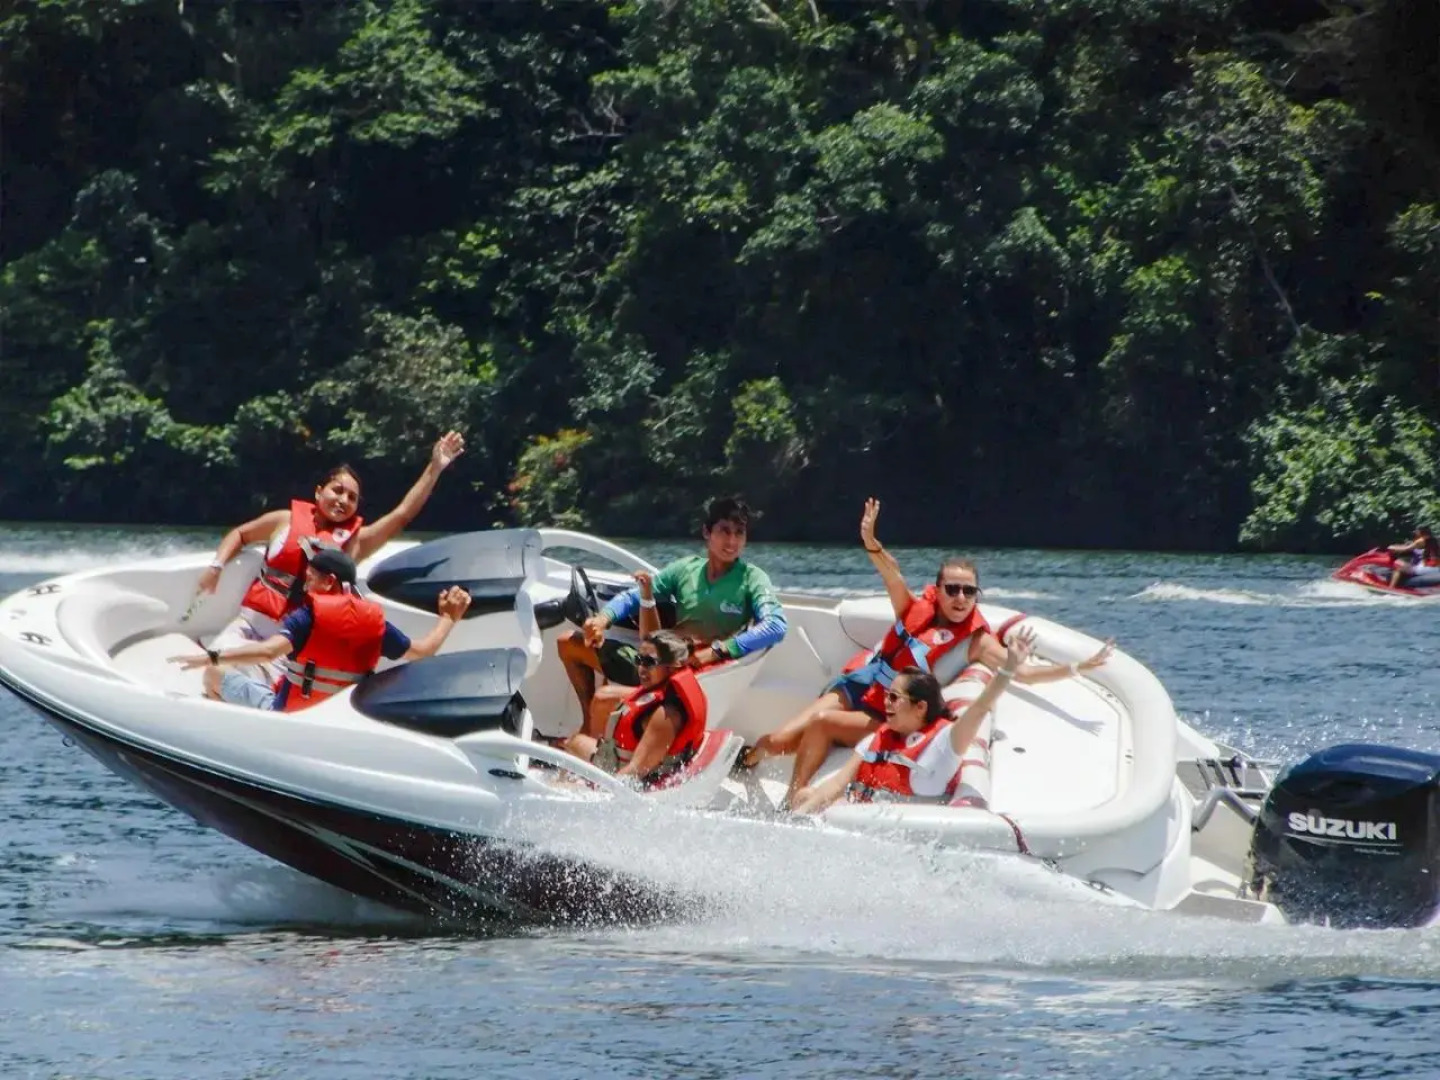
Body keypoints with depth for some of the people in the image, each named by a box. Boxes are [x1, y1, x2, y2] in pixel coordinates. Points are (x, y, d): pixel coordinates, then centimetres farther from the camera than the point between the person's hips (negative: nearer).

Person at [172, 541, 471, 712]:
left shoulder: (309, 615, -16)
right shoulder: (374, 620, -2)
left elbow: (268, 651, -31)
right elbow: (422, 652, 7)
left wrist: (209, 658, -34)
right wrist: (448, 617, 22)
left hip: (287, 715, -6)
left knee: (216, 675, 6)